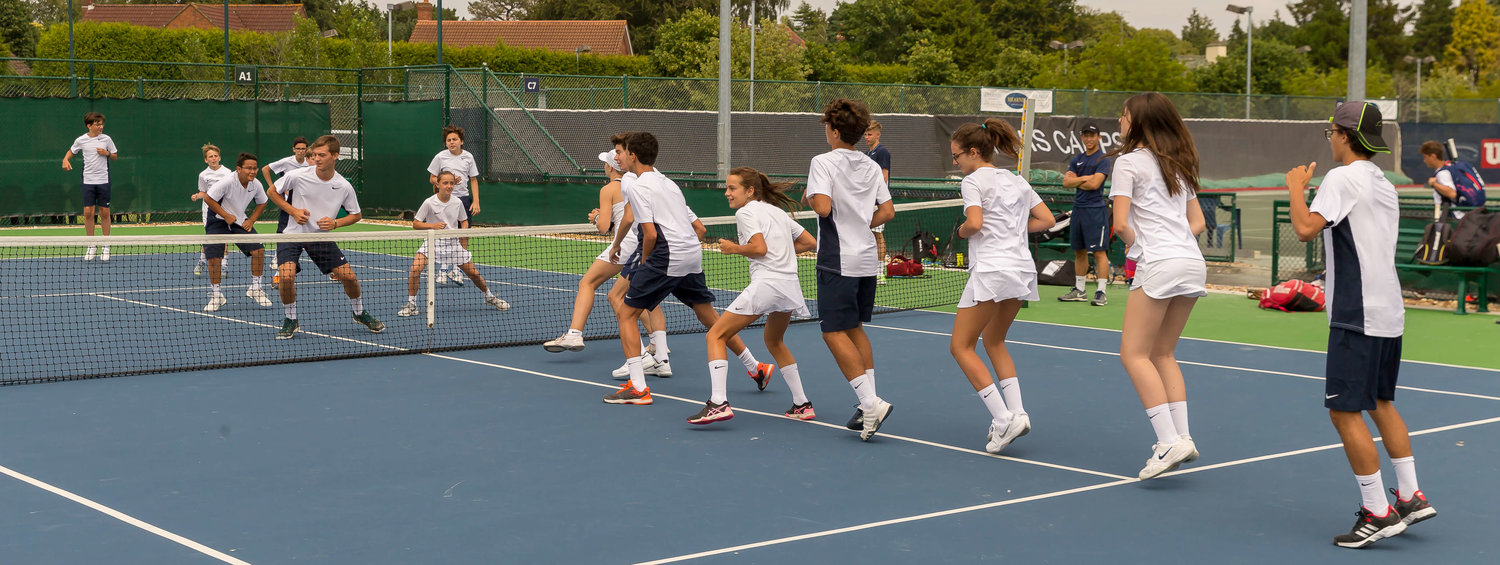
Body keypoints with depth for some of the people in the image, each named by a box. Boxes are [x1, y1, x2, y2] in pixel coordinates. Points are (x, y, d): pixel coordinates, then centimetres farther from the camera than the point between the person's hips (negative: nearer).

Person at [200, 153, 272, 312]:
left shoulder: (256, 185, -8)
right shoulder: (227, 182, -26)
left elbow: (262, 203, 11)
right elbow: (208, 198, -22)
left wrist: (251, 220, -1)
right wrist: (226, 216, -21)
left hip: (240, 221, 5)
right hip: (217, 221, -4)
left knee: (258, 250, -11)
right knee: (214, 257, -14)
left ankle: (255, 288, 7)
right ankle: (216, 296, 2)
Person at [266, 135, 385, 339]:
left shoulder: (344, 187, -10)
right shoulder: (298, 176, -15)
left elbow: (356, 215, 5)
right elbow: (271, 192, 1)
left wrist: (335, 223, -14)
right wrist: (293, 211, -13)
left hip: (322, 237, 2)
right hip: (293, 234, -2)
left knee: (348, 276, -3)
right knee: (286, 276, -23)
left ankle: (360, 313, 26)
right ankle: (290, 320, 1)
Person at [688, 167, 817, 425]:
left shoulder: (746, 212, 0)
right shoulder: (778, 211, 22)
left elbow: (760, 248, -14)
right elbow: (810, 242, 21)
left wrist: (733, 248, 1)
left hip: (766, 283, -8)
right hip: (791, 285, 8)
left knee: (716, 336, -3)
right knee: (774, 341, 31)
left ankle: (718, 403, -19)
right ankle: (802, 405, 27)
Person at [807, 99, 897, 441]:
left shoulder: (824, 163, -10)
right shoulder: (871, 166, 10)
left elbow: (823, 207, -22)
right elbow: (887, 211, 9)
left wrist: (808, 197, -2)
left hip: (838, 261, -7)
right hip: (867, 258, 7)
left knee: (835, 332, -4)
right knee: (854, 329, 16)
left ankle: (871, 403, -15)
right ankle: (868, 408, 14)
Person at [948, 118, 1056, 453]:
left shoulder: (974, 180, -5)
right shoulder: (1016, 181, 17)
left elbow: (974, 222, -19)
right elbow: (1046, 220, 15)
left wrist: (962, 231, 1)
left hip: (991, 271, -8)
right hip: (1022, 268, 8)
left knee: (961, 346, 1)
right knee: (994, 340, 23)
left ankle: (1003, 418, -10)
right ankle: (1016, 412, 11)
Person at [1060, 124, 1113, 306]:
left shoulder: (1103, 158, -5)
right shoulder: (1077, 159, 15)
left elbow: (1094, 184, -16)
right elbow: (1066, 182, 4)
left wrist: (1075, 181, -2)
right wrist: (1084, 178, -10)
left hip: (1096, 209, -7)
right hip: (1078, 208, 7)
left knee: (1099, 251, -8)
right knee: (1079, 251, 11)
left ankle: (1101, 292, -9)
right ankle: (1079, 290, 18)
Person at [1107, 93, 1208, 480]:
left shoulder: (1129, 161, -2)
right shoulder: (1177, 165, 20)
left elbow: (1120, 223, -11)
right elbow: (1197, 222, 22)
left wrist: (1134, 245, 6)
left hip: (1159, 264, -8)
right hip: (1193, 263, 8)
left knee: (1134, 354, -3)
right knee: (1162, 354, 15)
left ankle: (1169, 441, -13)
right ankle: (1182, 438, 7)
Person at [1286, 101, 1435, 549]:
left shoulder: (1342, 178, -12)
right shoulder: (1384, 185, 15)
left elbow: (1306, 229, -24)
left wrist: (1296, 188, -7)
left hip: (1358, 317, -10)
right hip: (1389, 312, 10)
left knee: (1345, 411, -5)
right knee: (1380, 403, 20)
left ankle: (1378, 513, -4)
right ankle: (1411, 497, 22)